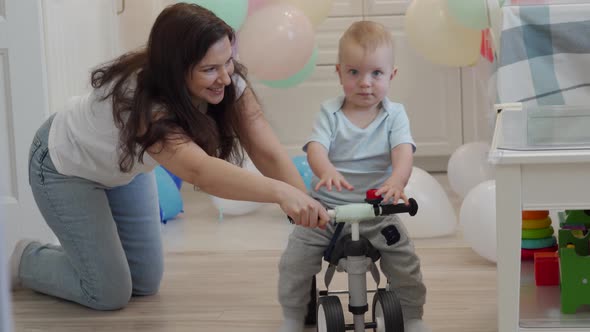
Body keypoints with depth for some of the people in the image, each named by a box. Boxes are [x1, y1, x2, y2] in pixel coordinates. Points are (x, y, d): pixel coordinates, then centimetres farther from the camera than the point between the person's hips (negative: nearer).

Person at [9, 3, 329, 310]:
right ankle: (25, 259, 19)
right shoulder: (139, 101, -44)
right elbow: (198, 170, -59)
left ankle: (75, 250, 33)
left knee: (146, 283, 8)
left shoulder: (228, 81, -25)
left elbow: (267, 151, -30)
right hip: (66, 167, -6)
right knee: (109, 294, -5)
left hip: (124, 163, 7)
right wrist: (280, 192, -72)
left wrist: (307, 210, -43)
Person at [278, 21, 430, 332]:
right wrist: (326, 171, -43)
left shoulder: (394, 114, -2)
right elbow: (316, 148, -19)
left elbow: (403, 152, -17)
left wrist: (396, 181, -41)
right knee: (294, 260, -8)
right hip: (326, 207, 0)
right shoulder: (330, 112, -3)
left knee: (406, 264, -11)